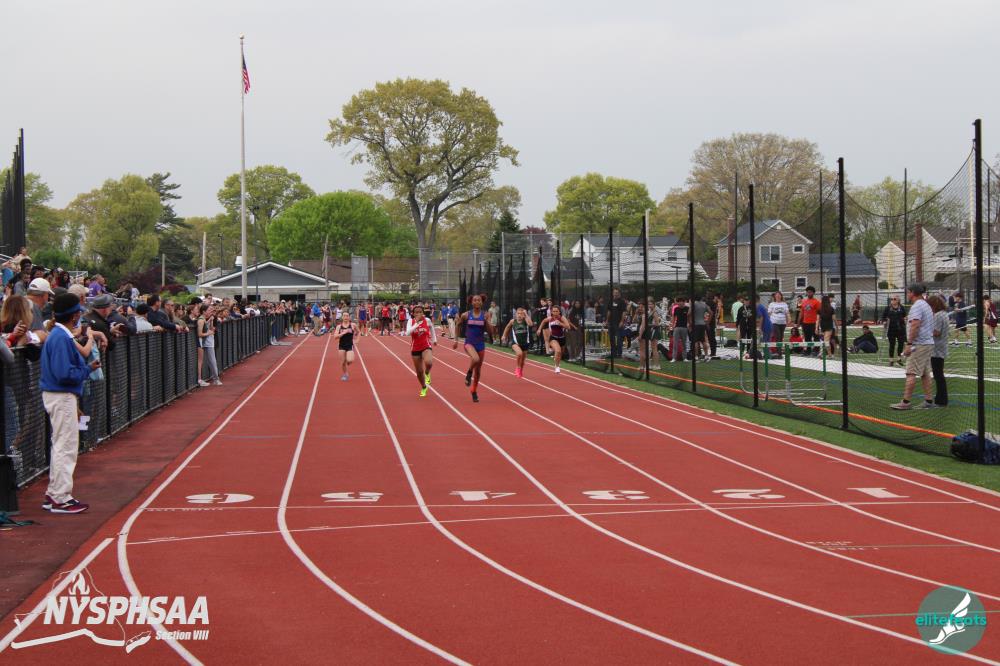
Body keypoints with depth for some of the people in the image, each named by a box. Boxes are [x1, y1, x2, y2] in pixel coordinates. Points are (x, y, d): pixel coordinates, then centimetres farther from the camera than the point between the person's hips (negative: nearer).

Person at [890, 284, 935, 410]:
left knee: (911, 374, -10)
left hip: (919, 345, -10)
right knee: (925, 374, 11)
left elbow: (915, 325, -22)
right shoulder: (926, 305, 18)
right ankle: (928, 400, 11)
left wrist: (909, 343, -22)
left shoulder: (916, 306, -13)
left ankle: (905, 401, -13)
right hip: (928, 343, 10)